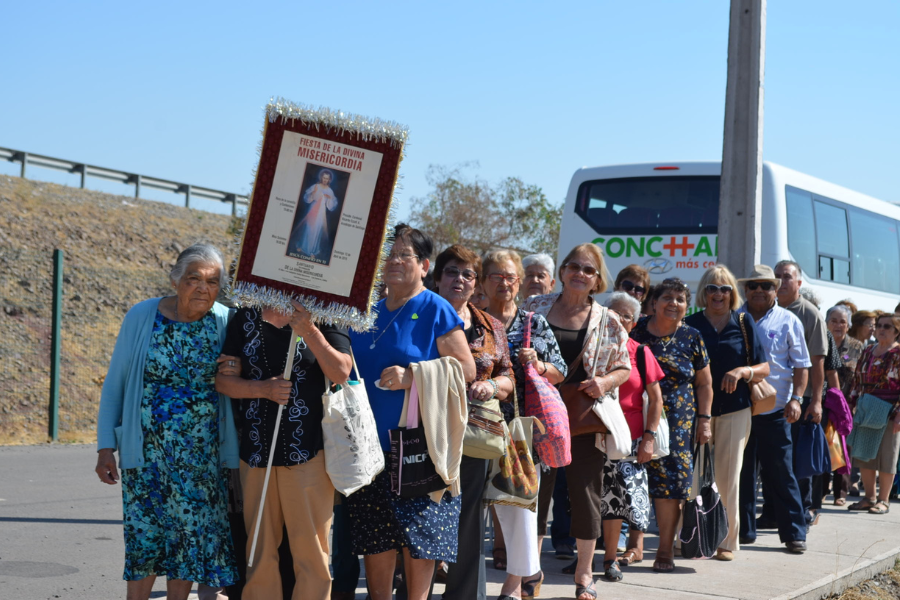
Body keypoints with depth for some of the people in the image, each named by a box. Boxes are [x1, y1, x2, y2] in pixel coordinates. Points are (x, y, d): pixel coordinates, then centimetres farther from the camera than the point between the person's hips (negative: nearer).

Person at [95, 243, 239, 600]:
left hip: (201, 455, 2)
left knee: (192, 532, 5)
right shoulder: (142, 316, -4)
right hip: (146, 450, -1)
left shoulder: (225, 321, -1)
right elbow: (114, 383, 1)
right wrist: (106, 447, -2)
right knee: (145, 534, 1)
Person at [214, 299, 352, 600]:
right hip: (256, 449, 4)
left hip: (307, 449, -3)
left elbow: (341, 372, -10)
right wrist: (263, 388, -10)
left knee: (310, 551, -3)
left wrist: (309, 332, -21)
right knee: (259, 550, 10)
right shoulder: (245, 319, 9)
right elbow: (222, 379, 7)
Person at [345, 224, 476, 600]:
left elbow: (466, 369, -10)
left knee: (419, 535, -2)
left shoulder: (436, 310, -4)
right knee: (374, 538, 8)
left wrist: (411, 377, -19)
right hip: (371, 442, 5)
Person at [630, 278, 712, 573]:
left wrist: (704, 420, 5)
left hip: (678, 422, 0)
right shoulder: (636, 330, 4)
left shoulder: (691, 338, 6)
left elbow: (704, 383, 12)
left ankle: (665, 549, 5)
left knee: (670, 480, -5)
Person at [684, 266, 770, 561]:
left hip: (734, 409, 0)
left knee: (728, 476, 1)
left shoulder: (744, 323, 6)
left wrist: (742, 371, -14)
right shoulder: (690, 325, 6)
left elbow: (764, 368, 7)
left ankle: (728, 541, 9)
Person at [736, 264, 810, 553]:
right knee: (742, 472, 8)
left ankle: (794, 533, 6)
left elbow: (801, 365, 3)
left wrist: (796, 398, -9)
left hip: (774, 412, -2)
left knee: (780, 474, -2)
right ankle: (744, 530, 18)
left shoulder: (788, 322, 3)